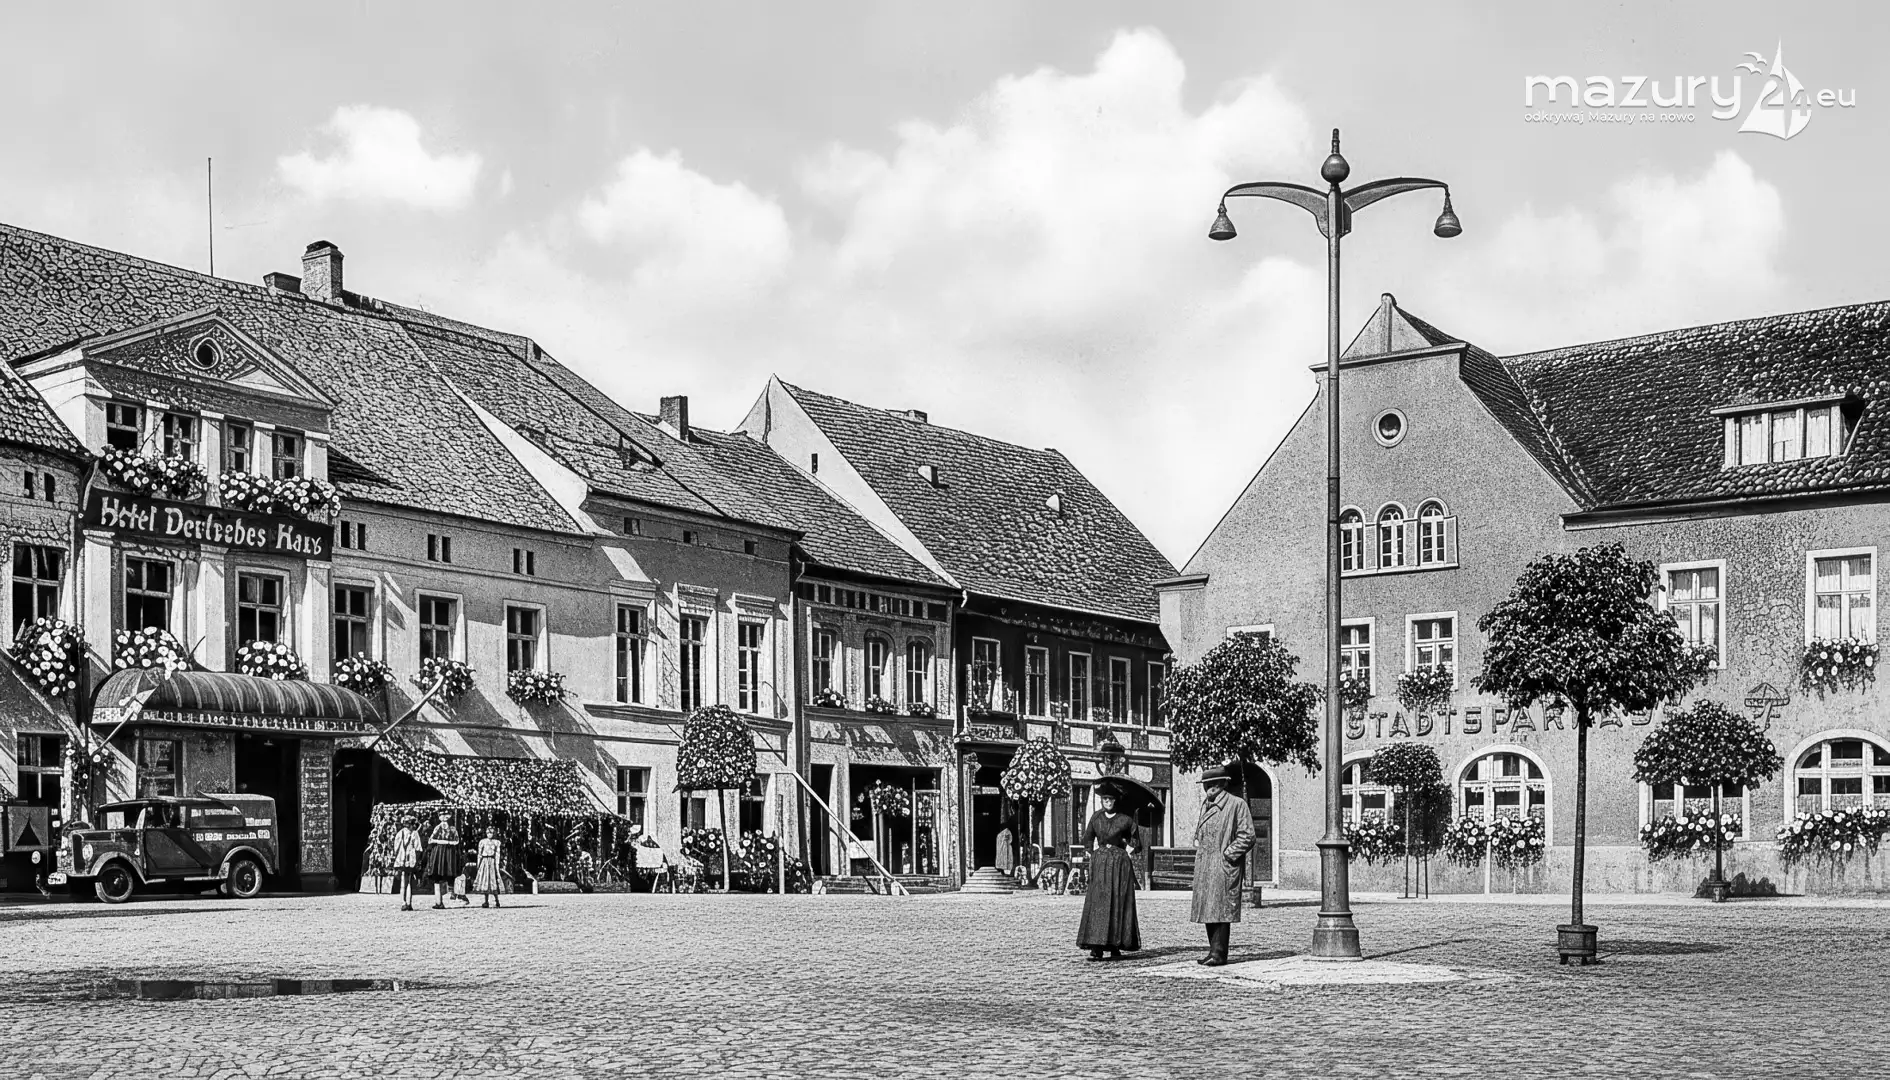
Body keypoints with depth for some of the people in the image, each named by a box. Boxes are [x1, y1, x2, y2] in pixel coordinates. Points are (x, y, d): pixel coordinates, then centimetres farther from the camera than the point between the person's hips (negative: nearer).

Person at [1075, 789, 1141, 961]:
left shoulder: (1125, 820, -1)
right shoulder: (1096, 817, 7)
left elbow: (1135, 841, 11)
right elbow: (1087, 840, 18)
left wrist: (1126, 853, 2)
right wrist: (1093, 856, 9)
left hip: (1120, 864, -2)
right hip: (1100, 864, 2)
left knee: (1119, 905, -2)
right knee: (1097, 904, -8)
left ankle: (1116, 947, 4)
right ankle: (1096, 947, -13)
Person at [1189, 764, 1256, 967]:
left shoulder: (1237, 805, -6)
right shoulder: (1206, 805, 16)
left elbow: (1247, 836, -9)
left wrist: (1227, 853, -13)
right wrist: (1198, 846, 14)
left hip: (1224, 866, -8)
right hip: (1204, 866, 8)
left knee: (1221, 910, -8)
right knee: (1207, 910, 10)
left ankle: (1219, 953, -6)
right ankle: (1214, 950, 17)